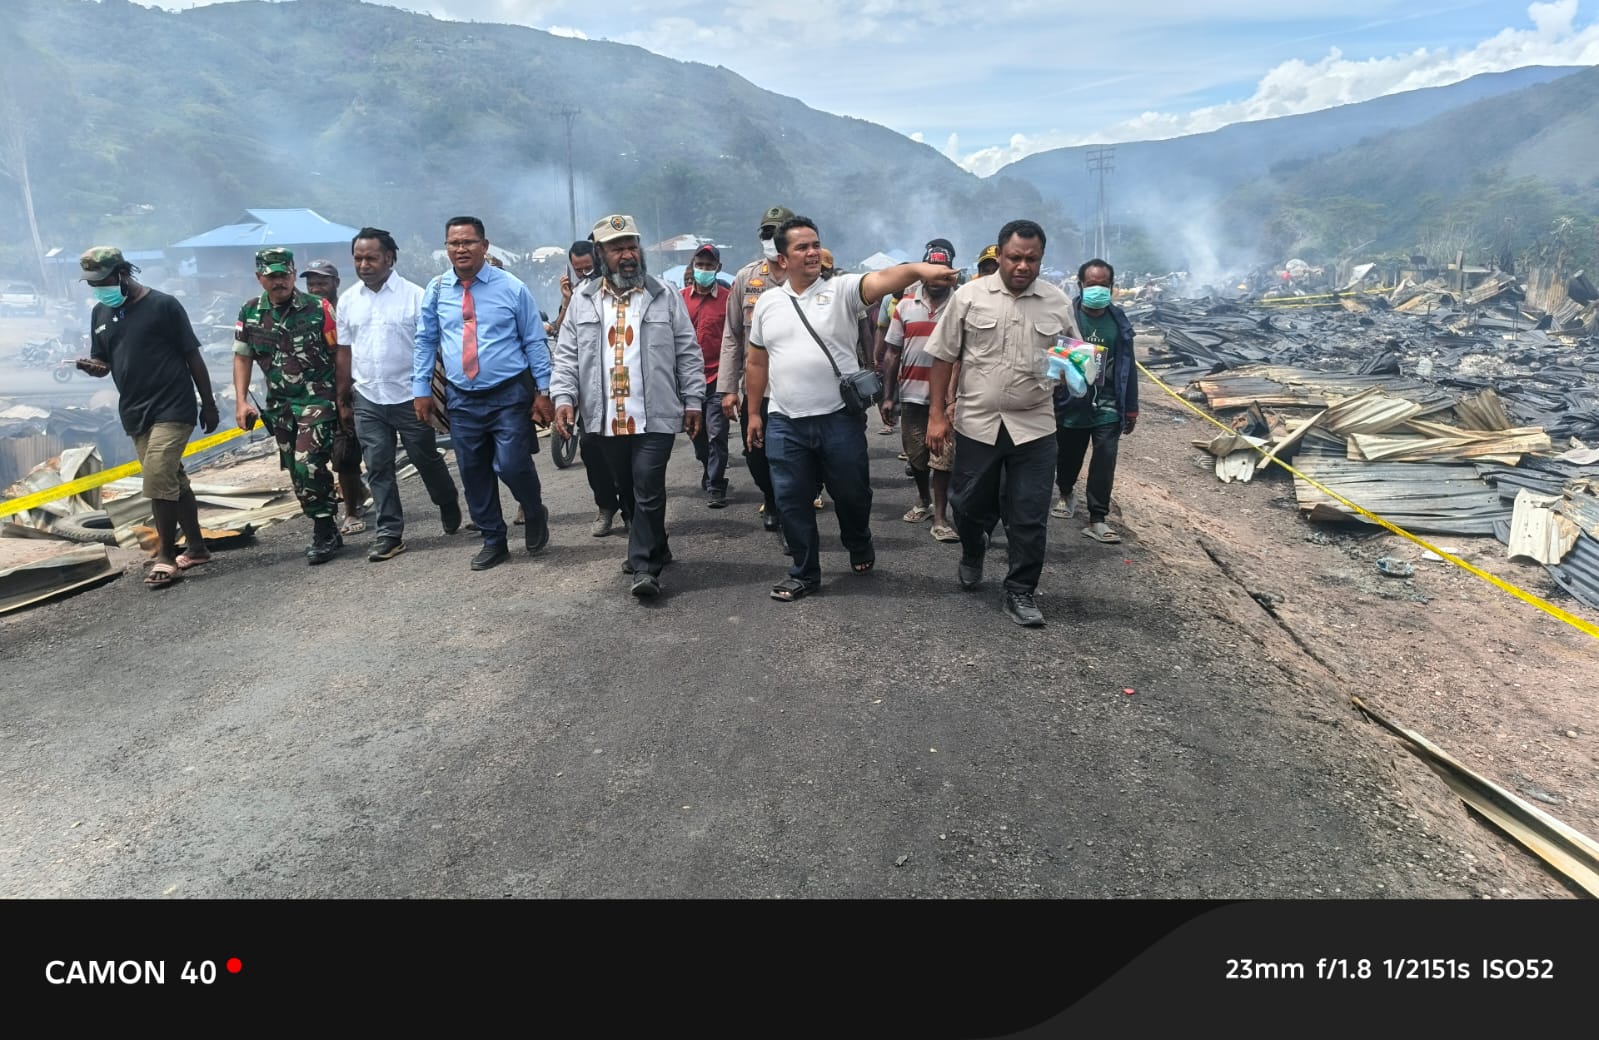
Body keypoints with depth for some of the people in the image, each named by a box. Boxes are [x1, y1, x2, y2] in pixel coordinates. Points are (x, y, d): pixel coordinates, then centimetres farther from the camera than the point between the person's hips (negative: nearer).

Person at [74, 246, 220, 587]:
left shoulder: (162, 305, -6)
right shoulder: (100, 313, 12)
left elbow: (193, 356, -4)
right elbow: (103, 363, 17)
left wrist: (209, 404, -3)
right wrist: (92, 366, -8)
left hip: (172, 408, -7)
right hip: (134, 413, 7)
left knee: (158, 480, -14)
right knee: (172, 481, 12)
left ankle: (166, 556, -4)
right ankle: (196, 547, 21)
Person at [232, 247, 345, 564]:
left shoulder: (319, 308, -6)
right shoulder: (250, 313, 6)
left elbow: (339, 355, -4)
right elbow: (242, 358, 13)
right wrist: (242, 401, 4)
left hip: (318, 400, -5)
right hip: (280, 406, 5)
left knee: (307, 466, -18)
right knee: (299, 475, 9)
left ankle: (323, 533, -4)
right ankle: (327, 532, 22)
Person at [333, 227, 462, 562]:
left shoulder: (414, 295, -6)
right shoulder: (347, 301, 7)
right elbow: (345, 353, 12)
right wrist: (343, 399, 12)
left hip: (409, 396, -3)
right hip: (367, 399, 3)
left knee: (426, 459, 10)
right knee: (378, 467, 3)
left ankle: (449, 503, 36)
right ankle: (390, 533, 11)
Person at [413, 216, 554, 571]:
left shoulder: (511, 287, -3)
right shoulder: (436, 290, 5)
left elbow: (534, 341, 0)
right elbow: (425, 342, 12)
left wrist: (544, 390, -4)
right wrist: (421, 389, 6)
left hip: (510, 395, -3)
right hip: (461, 399, 4)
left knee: (512, 465, -13)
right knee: (474, 473, 8)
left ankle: (535, 515, 19)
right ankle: (493, 541, 23)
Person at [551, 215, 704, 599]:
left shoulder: (665, 296, 4)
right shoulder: (582, 300, 9)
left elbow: (688, 353, 4)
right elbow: (566, 355, 9)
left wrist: (694, 401, -1)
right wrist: (564, 397, -4)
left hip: (656, 417, -3)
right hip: (606, 419, 3)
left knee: (648, 490, -9)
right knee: (627, 492, 13)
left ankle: (645, 566, -2)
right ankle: (653, 549, 30)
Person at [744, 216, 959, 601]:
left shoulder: (842, 290, -2)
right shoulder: (767, 302, 8)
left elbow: (880, 280, -23)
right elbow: (757, 363, 14)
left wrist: (918, 269, -42)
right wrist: (754, 412, 12)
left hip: (840, 419, -2)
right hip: (785, 424, 2)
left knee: (852, 494, 12)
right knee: (792, 501, 7)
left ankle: (860, 547, 42)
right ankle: (805, 572, 24)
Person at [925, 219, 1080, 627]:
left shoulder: (1059, 303, 2)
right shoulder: (969, 296, -3)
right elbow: (944, 356, 0)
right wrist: (936, 414, -3)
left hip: (1034, 426, 1)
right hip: (977, 422, -1)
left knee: (1030, 517, 3)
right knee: (970, 505, 13)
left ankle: (1020, 593, 17)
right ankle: (972, 552, 45)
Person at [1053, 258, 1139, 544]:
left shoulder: (1119, 320, 5)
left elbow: (1127, 367, 9)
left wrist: (1131, 408, 9)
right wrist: (1048, 402, -17)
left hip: (1108, 406, 2)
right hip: (1071, 404, -1)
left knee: (1104, 462, -6)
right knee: (1068, 457, 15)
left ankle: (1097, 519, 0)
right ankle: (1066, 494, 45)